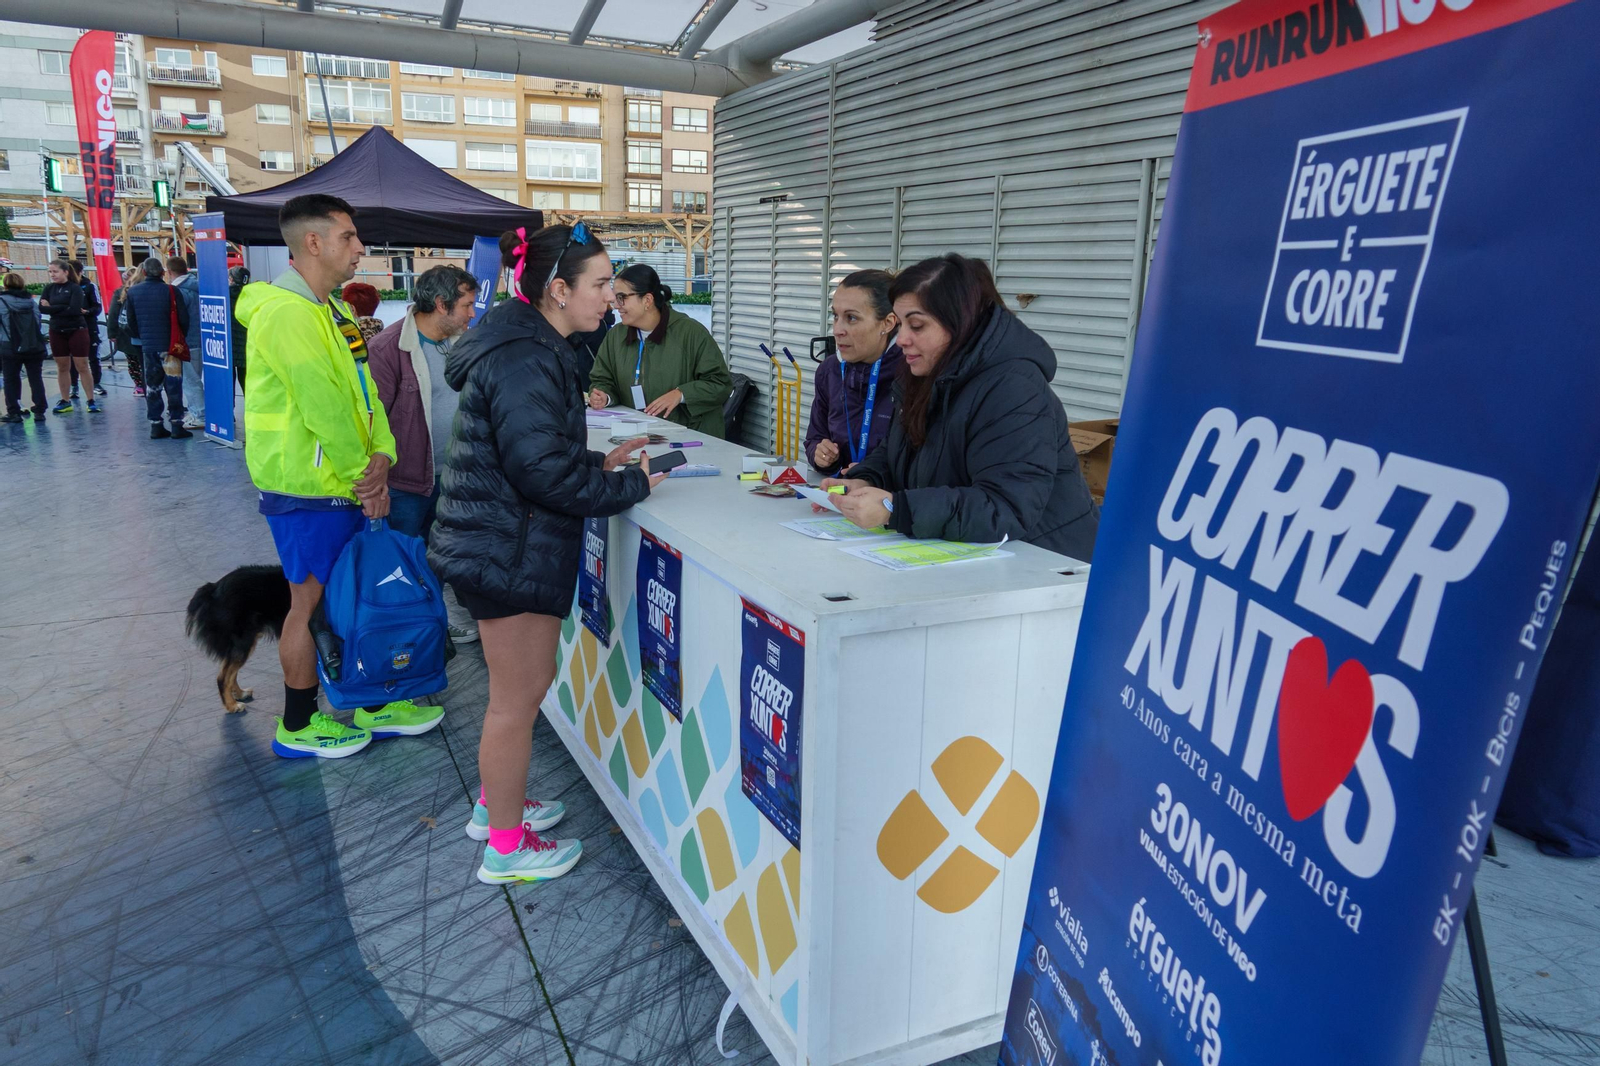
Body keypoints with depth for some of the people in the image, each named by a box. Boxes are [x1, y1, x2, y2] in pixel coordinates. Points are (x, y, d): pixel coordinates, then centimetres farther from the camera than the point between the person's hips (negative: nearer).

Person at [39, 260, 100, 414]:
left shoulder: (75, 288, -8)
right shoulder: (49, 288, 5)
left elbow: (74, 310, -20)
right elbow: (42, 308, -7)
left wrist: (53, 309, -10)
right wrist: (63, 308, -17)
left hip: (77, 331, -5)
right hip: (57, 332, 5)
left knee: (82, 367, -2)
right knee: (62, 367, 9)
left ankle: (91, 401, 3)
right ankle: (65, 401, 15)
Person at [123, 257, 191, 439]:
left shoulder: (133, 292, 3)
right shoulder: (170, 291, -11)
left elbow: (131, 322, 8)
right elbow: (183, 319, -11)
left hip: (147, 346, 4)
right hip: (169, 345, -4)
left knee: (152, 386, 11)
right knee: (173, 386, 2)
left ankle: (156, 425, 12)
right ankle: (176, 425, 0)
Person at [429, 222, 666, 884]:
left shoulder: (526, 347, 13)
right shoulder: (524, 359, -21)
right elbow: (544, 470, -25)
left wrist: (598, 462, 9)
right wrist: (630, 485, -14)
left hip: (497, 543, 11)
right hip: (510, 551, -11)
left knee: (522, 684, 22)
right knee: (520, 695, 3)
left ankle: (496, 803, 40)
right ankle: (506, 847, 19)